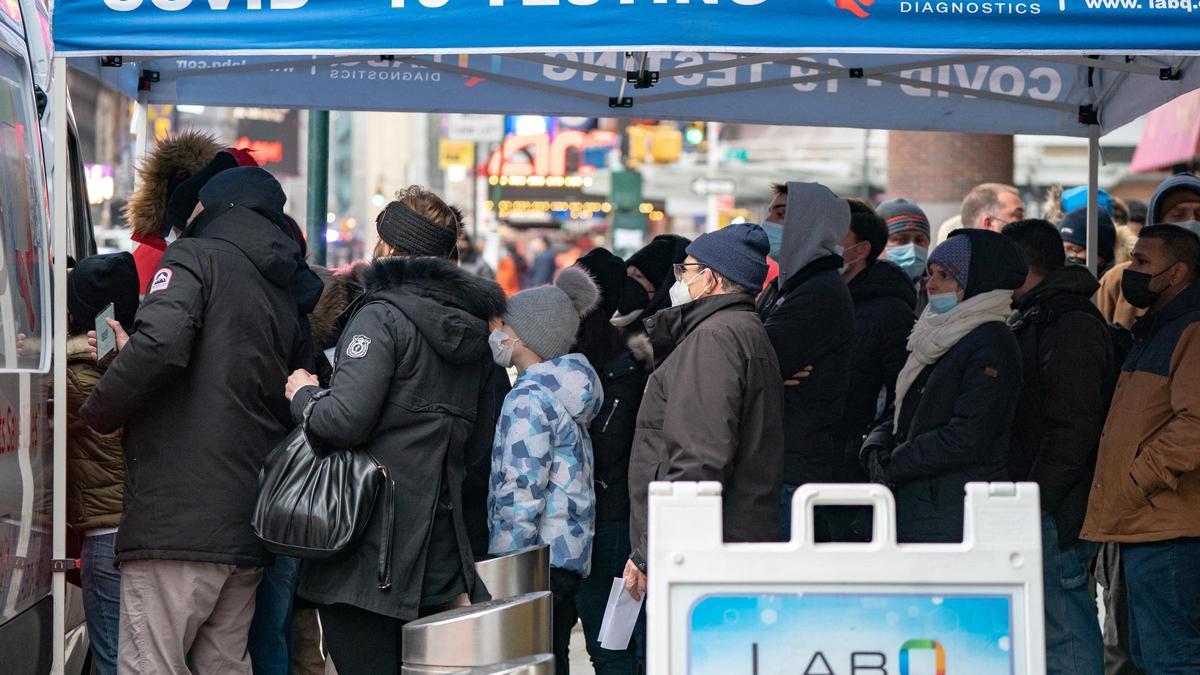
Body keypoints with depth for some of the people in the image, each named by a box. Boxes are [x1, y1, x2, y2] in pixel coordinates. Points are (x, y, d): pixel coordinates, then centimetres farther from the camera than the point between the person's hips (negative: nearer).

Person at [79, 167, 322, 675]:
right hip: (249, 534, 8)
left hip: (176, 522, -8)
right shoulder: (289, 300, 21)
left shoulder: (196, 258, -1)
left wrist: (97, 414, -5)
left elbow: (160, 343, -20)